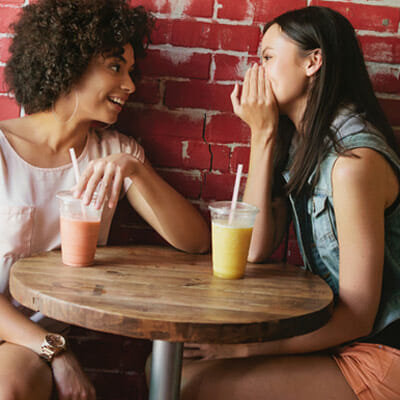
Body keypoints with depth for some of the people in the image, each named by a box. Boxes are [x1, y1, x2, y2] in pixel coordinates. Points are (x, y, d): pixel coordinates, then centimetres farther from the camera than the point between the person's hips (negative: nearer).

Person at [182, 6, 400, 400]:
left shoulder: (355, 160, -21)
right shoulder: (299, 143, 7)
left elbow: (356, 317, -19)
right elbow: (253, 249, -3)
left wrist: (243, 347, -18)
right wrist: (261, 135, -5)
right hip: (333, 335, 8)